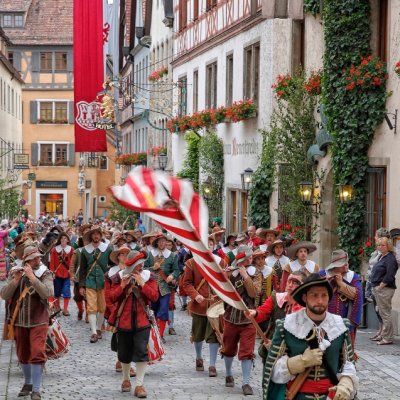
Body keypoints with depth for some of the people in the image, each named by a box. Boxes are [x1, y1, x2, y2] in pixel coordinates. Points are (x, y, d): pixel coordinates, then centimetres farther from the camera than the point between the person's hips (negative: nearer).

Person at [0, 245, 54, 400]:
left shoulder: (45, 274, -7)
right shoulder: (15, 273, 0)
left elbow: (48, 293, -25)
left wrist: (32, 277, -30)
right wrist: (15, 281, -23)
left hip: (38, 321, -3)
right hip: (19, 321, 3)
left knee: (37, 354, -13)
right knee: (23, 354, 15)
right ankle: (28, 383, 35)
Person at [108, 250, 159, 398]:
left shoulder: (148, 276, -1)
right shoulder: (120, 277, -1)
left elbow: (154, 297, -10)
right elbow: (112, 298, -4)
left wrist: (142, 284, -18)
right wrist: (122, 286, -18)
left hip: (142, 321, -1)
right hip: (123, 321, 1)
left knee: (141, 352, -10)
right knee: (124, 353, 12)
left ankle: (139, 385, -5)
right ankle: (126, 379, 35)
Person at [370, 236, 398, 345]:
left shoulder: (390, 259, -15)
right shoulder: (381, 257, 15)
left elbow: (389, 277, -22)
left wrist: (379, 287, -18)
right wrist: (375, 288, 12)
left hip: (385, 289, -10)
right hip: (378, 288, 10)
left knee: (385, 313, -6)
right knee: (381, 313, 16)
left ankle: (387, 338, -3)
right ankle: (381, 335, 25)